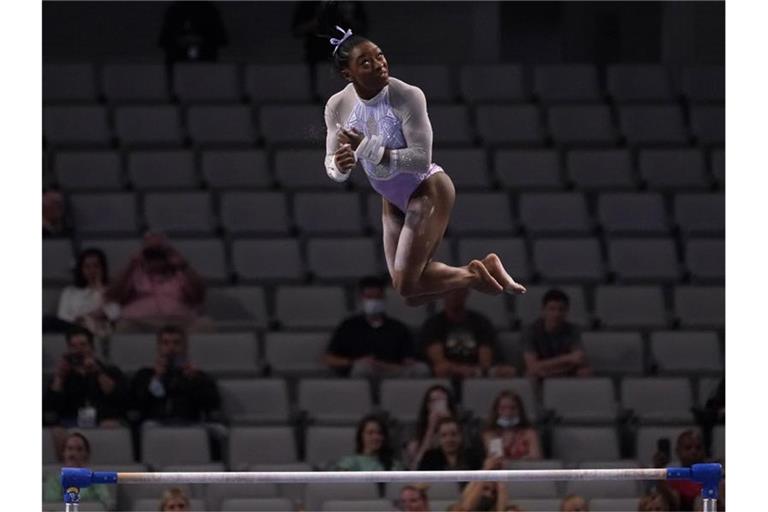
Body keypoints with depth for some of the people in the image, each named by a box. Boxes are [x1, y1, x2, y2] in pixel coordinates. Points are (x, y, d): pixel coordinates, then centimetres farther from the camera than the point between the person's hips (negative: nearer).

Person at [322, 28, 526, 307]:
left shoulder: (407, 97, -28)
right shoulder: (338, 106, -12)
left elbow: (422, 159, -30)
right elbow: (332, 165, -6)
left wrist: (367, 148, -36)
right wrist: (340, 166, -31)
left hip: (428, 191, -6)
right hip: (393, 200, 6)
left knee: (407, 285, -13)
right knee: (409, 290, 11)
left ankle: (473, 275, 11)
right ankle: (482, 269, 29)